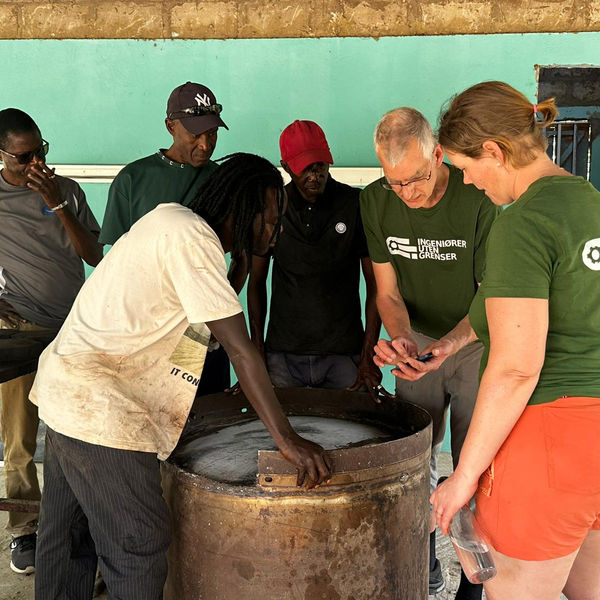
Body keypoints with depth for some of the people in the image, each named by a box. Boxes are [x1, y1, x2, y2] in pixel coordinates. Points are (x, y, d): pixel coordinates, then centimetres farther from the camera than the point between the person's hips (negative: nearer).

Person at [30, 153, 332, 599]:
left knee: (70, 540, 21)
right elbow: (240, 348, -20)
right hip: (100, 411, -11)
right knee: (140, 551, -1)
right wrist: (286, 438, -18)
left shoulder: (173, 220, 13)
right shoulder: (192, 237, -17)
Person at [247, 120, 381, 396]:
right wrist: (257, 349, 3)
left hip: (344, 353, -1)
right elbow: (256, 282, 10)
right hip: (282, 353, 1)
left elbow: (376, 285, 0)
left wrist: (368, 355, -6)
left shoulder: (356, 205, -3)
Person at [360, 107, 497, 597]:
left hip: (476, 341, -3)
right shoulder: (376, 201, -12)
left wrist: (446, 345, -33)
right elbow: (388, 291, -5)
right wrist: (402, 340, -24)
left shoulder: (477, 199, -24)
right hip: (417, 341, 4)